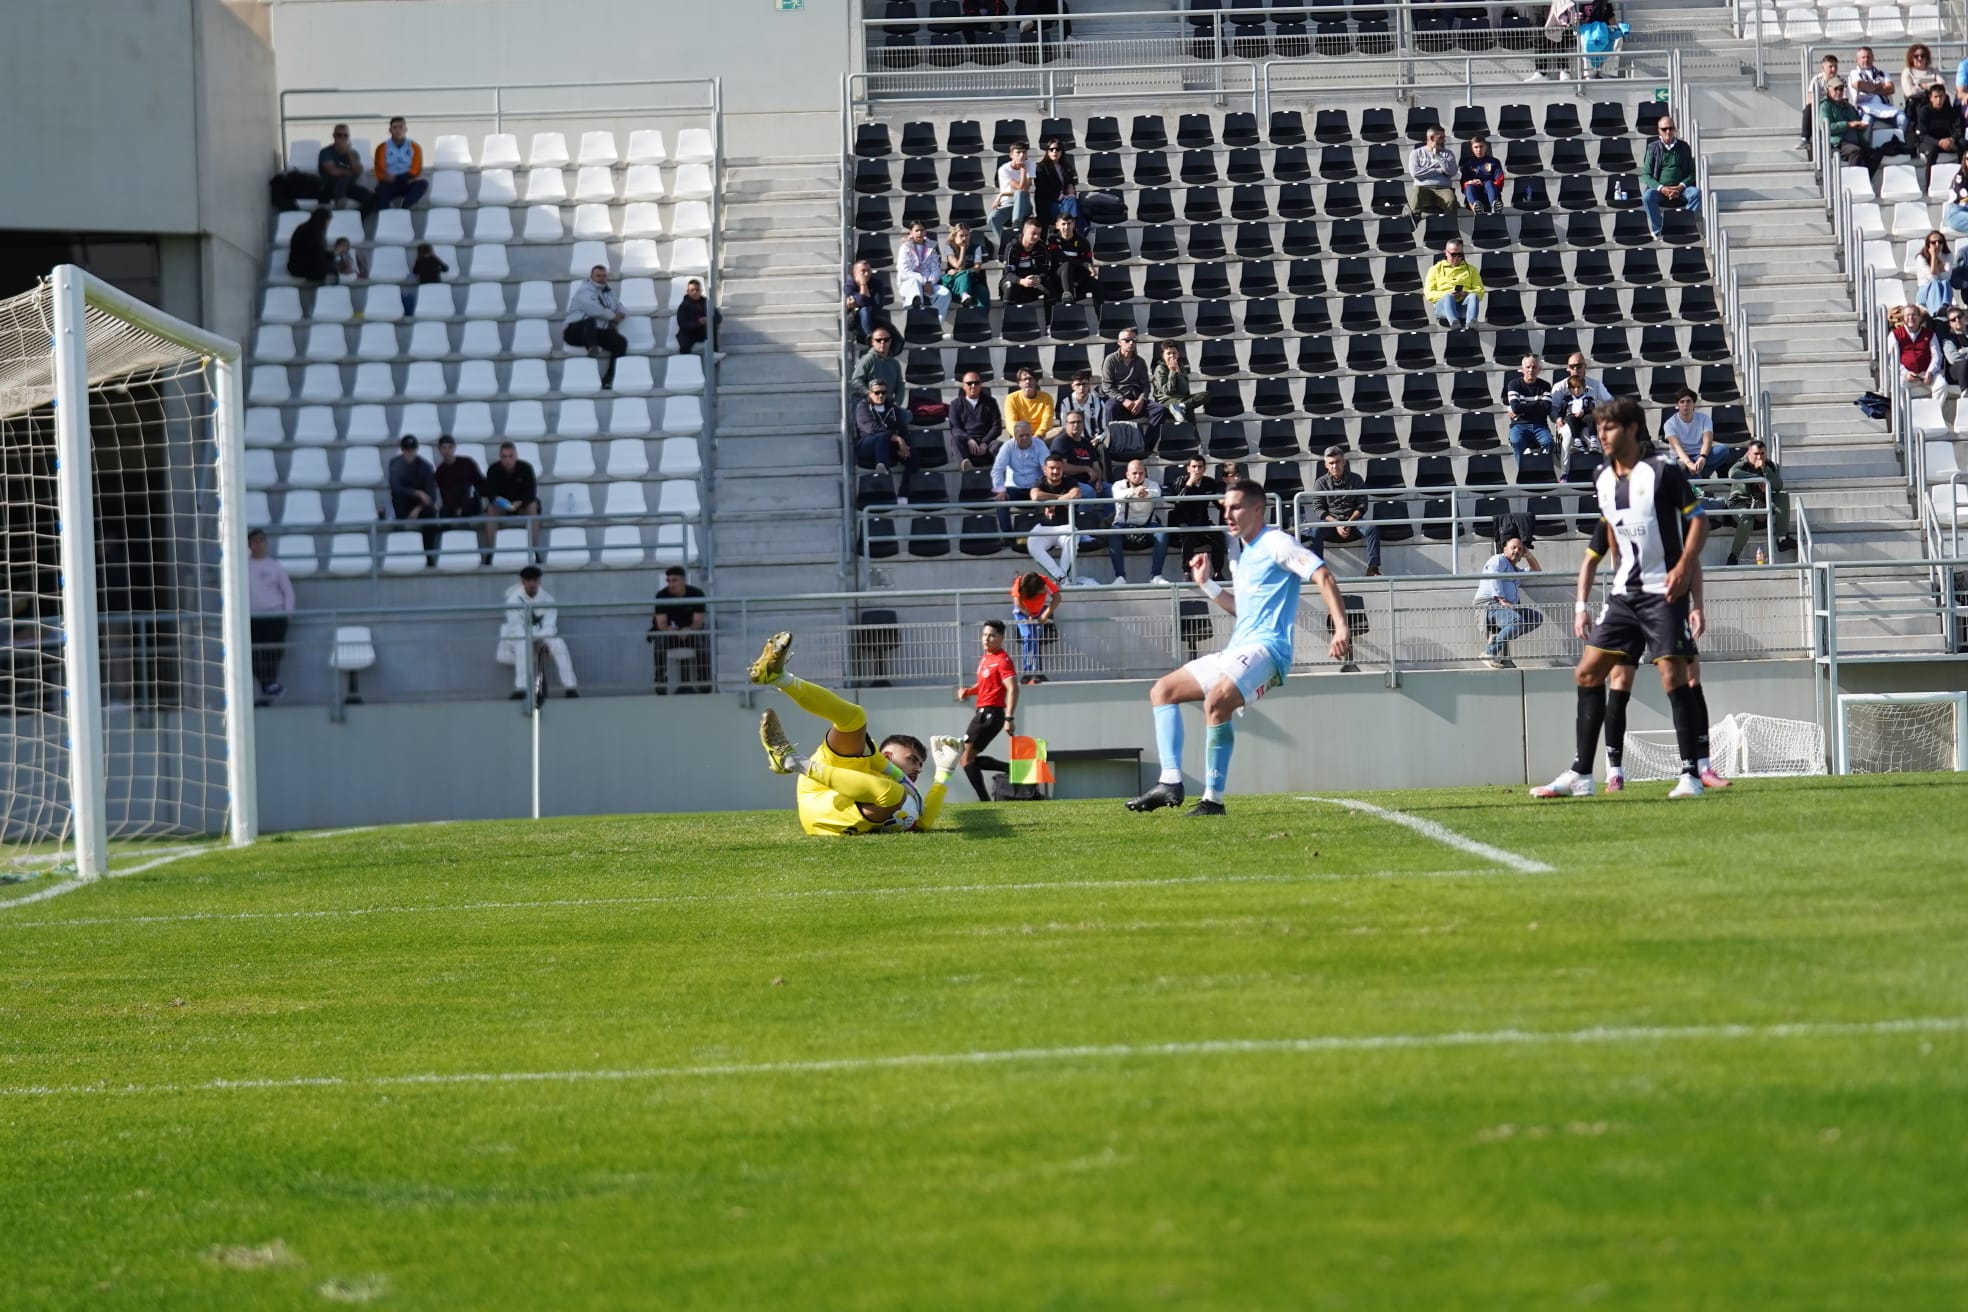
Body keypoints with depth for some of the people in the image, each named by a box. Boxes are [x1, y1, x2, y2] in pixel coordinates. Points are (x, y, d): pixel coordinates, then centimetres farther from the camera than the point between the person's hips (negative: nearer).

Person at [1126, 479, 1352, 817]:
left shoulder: (1276, 544, -6)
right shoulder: (1243, 555, 21)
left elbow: (1324, 578, -15)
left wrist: (1341, 628, -26)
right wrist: (1206, 584, 22)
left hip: (1266, 647, -10)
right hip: (1237, 651, 10)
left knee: (1216, 700, -34)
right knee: (1162, 691, 9)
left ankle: (1213, 799, -29)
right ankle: (1171, 782, -2)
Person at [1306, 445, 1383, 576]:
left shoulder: (1355, 479, 9)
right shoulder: (1320, 483, 7)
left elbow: (1362, 506, 5)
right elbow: (1318, 509, -1)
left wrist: (1349, 523, -12)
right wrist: (1336, 524, -16)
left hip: (1352, 521, 1)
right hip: (1330, 522, -1)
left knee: (1372, 527, -28)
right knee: (1316, 531, -34)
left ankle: (1372, 568, -28)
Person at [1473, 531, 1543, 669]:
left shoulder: (1515, 570, 33)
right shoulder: (1498, 560, 5)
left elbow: (1537, 573, 44)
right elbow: (1493, 579, -12)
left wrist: (1529, 555, 30)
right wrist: (1502, 600, -24)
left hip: (1507, 607, 9)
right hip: (1490, 606, -9)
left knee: (1537, 617, -3)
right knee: (1517, 621, -34)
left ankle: (1499, 637, -8)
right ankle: (1490, 653, -27)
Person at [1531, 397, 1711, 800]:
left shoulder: (1663, 471, -10)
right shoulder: (1604, 480, 10)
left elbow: (1698, 518, -8)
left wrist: (1684, 566, -22)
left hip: (1663, 590, -7)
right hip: (1624, 593, 7)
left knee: (1674, 676, -12)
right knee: (1588, 673, 3)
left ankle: (1691, 775, -5)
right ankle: (1581, 775, 8)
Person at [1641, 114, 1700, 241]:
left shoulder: (1683, 147, 9)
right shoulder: (1653, 148, 5)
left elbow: (1692, 172, 8)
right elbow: (1646, 175, 0)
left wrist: (1681, 186, -12)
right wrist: (1661, 188, -17)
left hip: (1680, 189, 1)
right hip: (1659, 189, -1)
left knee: (1696, 192, -28)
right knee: (1647, 196, -33)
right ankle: (1657, 233, -27)